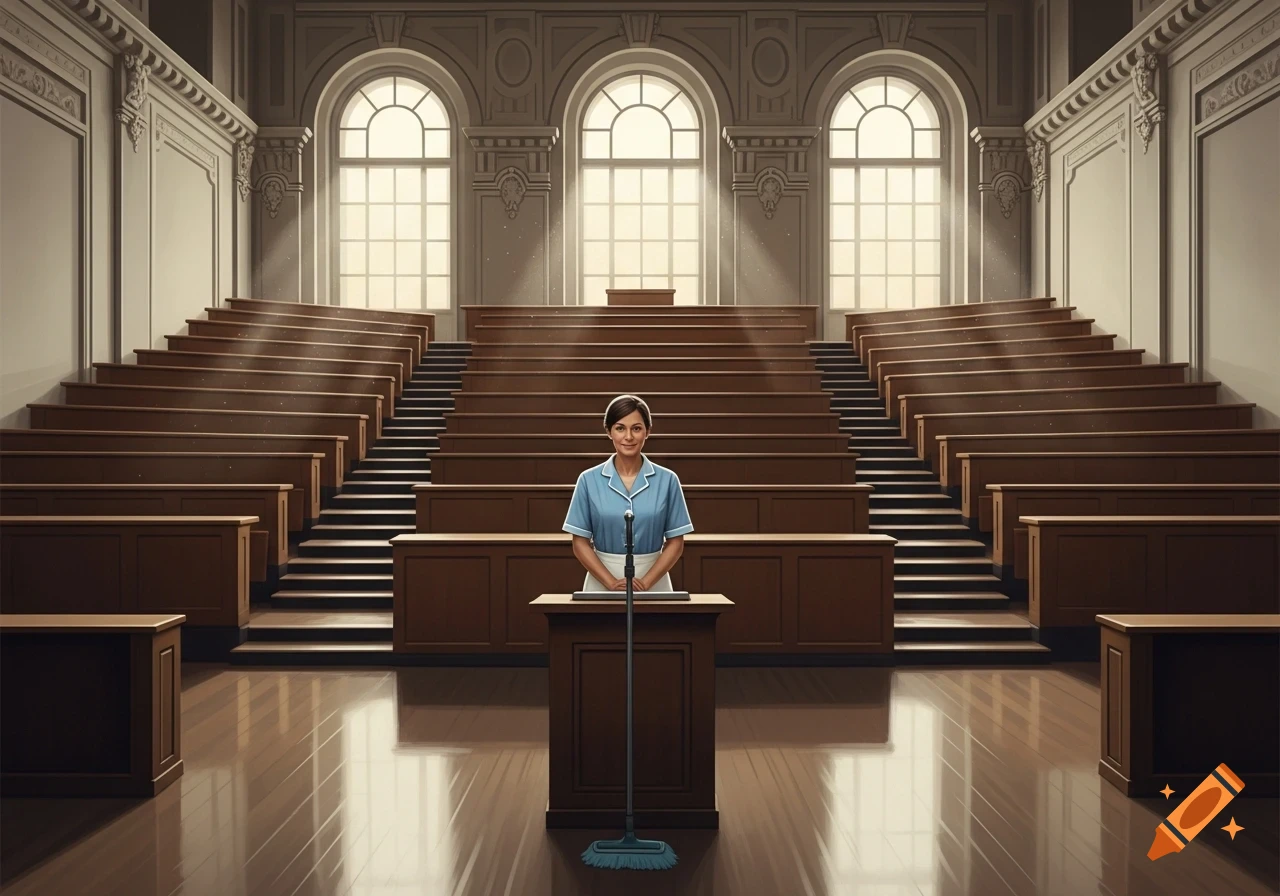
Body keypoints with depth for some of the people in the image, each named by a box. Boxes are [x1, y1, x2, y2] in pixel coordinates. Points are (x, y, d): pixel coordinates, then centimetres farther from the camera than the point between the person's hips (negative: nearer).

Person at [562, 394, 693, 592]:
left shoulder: (667, 480, -3)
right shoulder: (589, 480, -3)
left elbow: (675, 542, -2)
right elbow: (580, 543, -3)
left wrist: (645, 582, -13)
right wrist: (611, 582, -13)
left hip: (653, 581, 0)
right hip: (602, 581, 0)